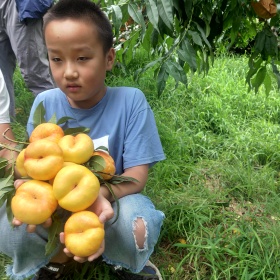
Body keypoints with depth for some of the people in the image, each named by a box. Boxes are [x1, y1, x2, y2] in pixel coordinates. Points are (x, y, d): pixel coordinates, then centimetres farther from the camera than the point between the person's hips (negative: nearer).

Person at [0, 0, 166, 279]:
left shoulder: (130, 101, -16)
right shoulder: (45, 104, -9)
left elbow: (137, 174, -17)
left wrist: (101, 194, -40)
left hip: (112, 203, -2)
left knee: (135, 228, -36)